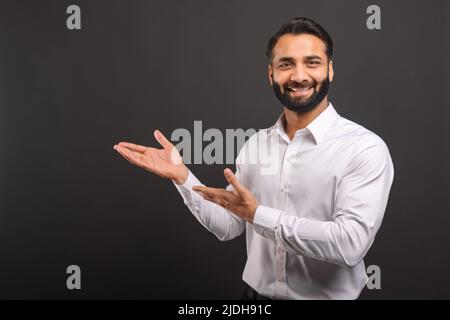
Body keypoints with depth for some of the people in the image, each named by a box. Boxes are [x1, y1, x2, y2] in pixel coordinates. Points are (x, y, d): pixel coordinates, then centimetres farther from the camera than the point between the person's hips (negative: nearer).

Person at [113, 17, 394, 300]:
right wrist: (181, 176, -10)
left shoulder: (366, 147, -16)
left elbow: (350, 244, -26)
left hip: (328, 296, -4)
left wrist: (257, 214, -23)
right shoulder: (256, 144, 0)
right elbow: (228, 226, 2)